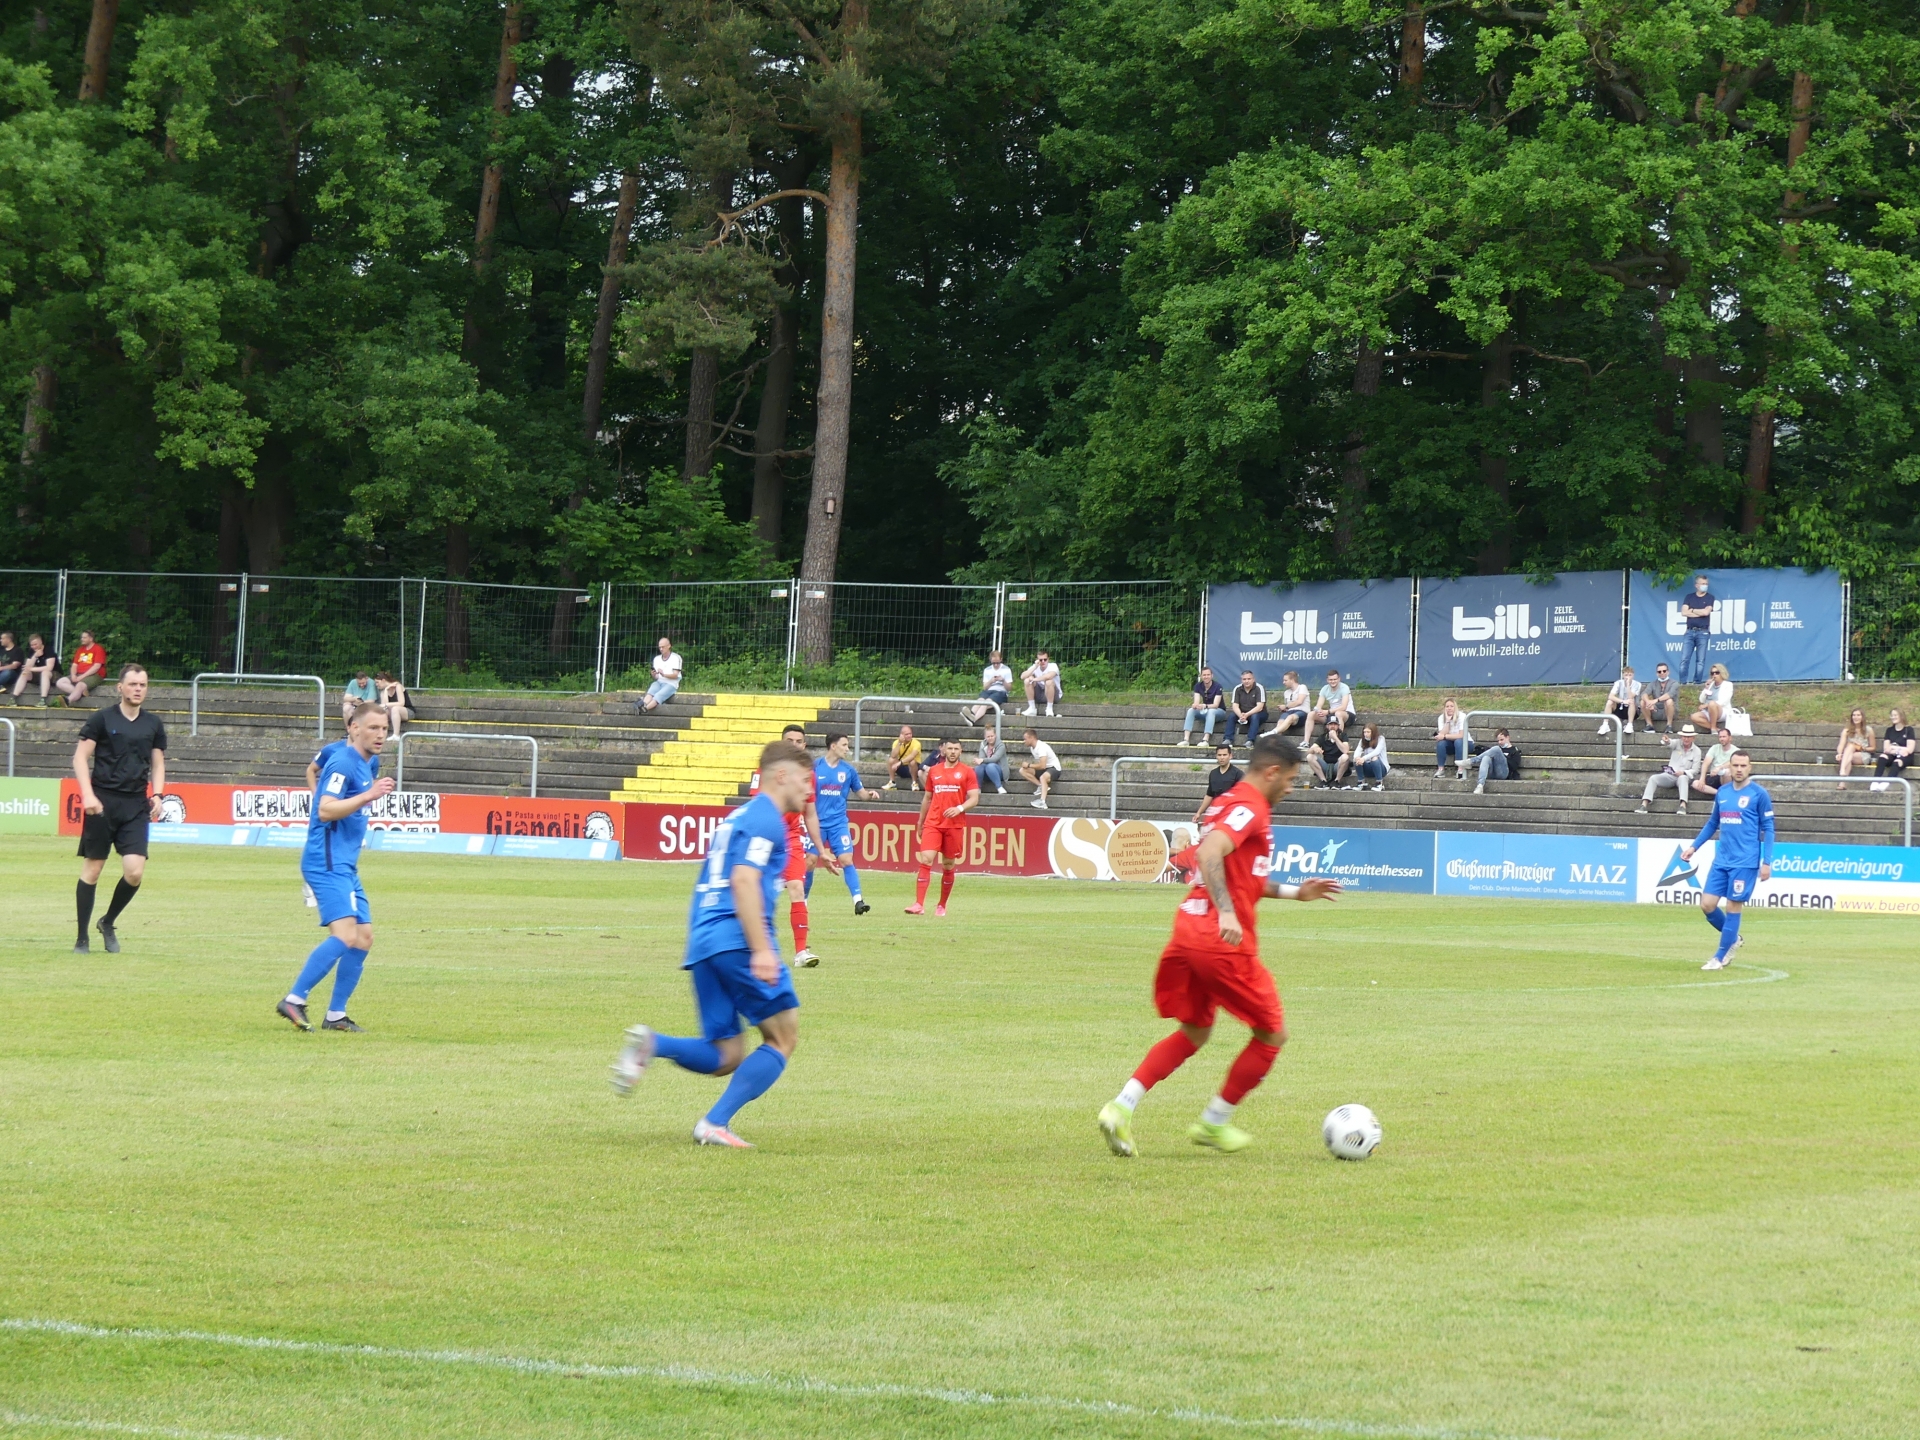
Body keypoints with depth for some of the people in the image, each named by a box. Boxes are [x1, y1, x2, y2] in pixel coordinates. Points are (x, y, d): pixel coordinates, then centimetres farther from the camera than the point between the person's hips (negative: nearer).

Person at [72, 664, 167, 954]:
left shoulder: (153, 725, 11)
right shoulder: (102, 718, -1)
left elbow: (158, 764, 17)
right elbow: (81, 756, -3)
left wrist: (157, 794, 0)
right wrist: (88, 794, -14)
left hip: (136, 805, 3)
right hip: (102, 802, -3)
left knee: (135, 871, -10)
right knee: (92, 870, 1)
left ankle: (108, 923, 15)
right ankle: (82, 938, 10)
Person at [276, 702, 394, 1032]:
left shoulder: (370, 762, 15)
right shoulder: (343, 762, -14)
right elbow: (325, 809, -24)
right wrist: (368, 795, -30)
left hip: (346, 866, 10)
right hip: (327, 864, -10)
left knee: (363, 938, 7)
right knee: (345, 935, -22)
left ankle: (336, 1015, 12)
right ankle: (293, 1001, -19)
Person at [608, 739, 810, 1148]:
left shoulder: (737, 817, 25)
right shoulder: (766, 819, -4)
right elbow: (744, 880, -18)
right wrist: (762, 950, -24)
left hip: (701, 945, 9)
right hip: (738, 941, -9)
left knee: (725, 1057, 8)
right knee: (783, 1038, 0)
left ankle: (650, 1043, -16)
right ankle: (716, 1123, -9)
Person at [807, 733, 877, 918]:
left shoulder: (848, 770, 3)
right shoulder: (815, 766, -5)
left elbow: (860, 792, 13)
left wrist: (870, 794, -8)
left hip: (839, 822, 1)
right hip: (817, 822, -1)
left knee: (846, 859, -10)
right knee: (811, 861, 2)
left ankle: (858, 901, -15)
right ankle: (803, 900, 19)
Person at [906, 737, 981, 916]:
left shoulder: (966, 772, 3)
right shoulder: (933, 771, 11)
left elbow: (974, 798, -2)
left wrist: (960, 808, -20)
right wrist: (920, 822, 20)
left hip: (955, 825, -1)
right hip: (933, 824, 1)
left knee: (948, 865, 6)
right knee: (925, 860, -13)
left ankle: (942, 905, 20)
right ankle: (919, 904, -17)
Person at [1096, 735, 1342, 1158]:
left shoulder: (1227, 803, 19)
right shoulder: (1250, 808, -11)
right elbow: (1209, 854, -27)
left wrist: (1295, 893, 31)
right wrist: (1226, 913, -34)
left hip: (1189, 932, 9)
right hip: (1225, 943, -9)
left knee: (1193, 1033, 21)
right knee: (1272, 1035, 8)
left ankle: (1122, 1107, 5)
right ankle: (1214, 1123, 16)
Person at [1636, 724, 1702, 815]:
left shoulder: (1696, 750, 4)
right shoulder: (1677, 743, 6)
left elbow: (1695, 770, 0)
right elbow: (1671, 743, -20)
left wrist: (1683, 772, -19)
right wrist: (1667, 741, -45)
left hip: (1684, 776, -2)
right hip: (1669, 776, 2)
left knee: (1682, 778, -38)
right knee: (1653, 778, -23)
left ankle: (1683, 806, -54)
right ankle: (1643, 806, -36)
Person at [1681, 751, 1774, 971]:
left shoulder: (1759, 794, -5)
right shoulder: (1722, 792, 10)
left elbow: (1768, 829, -4)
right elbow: (1712, 823, 22)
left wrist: (1767, 862, -10)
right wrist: (1694, 846, 15)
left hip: (1745, 862, -5)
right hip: (1721, 860, 5)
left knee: (1733, 908, -2)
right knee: (1707, 905, 0)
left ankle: (1720, 957, 8)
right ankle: (1733, 938, 24)